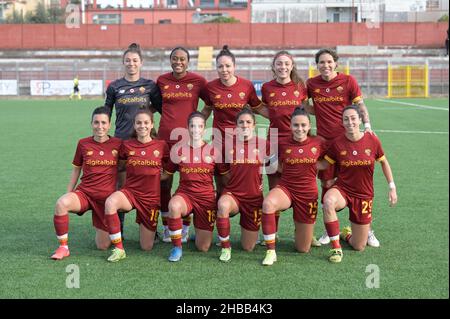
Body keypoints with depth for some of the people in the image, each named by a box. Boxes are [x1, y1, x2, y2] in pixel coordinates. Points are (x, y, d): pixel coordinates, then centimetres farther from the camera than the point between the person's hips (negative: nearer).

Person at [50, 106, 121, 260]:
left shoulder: (117, 144, -1)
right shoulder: (83, 143, 1)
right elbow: (76, 169, 13)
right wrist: (68, 193, 11)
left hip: (106, 197, 0)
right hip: (84, 192, 0)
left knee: (103, 246, 2)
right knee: (62, 203, -35)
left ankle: (100, 228, 38)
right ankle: (63, 247, -18)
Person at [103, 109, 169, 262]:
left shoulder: (161, 145, -2)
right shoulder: (126, 145, -1)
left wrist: (156, 175, -1)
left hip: (151, 197, 0)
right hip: (130, 191, 0)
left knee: (147, 247, 3)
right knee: (110, 202, -37)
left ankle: (150, 229, 40)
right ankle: (118, 249, -23)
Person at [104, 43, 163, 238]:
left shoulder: (150, 86, 6)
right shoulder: (114, 87, 6)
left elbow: (162, 109, 14)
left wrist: (148, 109, -1)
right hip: (121, 139, 0)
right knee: (121, 184, 1)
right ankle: (118, 228, 11)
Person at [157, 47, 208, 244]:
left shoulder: (198, 81, 0)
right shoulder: (161, 80, 7)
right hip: (165, 137, 2)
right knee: (163, 184, 4)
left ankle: (185, 228, 14)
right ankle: (166, 227, 16)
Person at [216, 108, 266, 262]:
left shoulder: (262, 144, -4)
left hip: (254, 197, 0)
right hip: (232, 193, 0)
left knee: (248, 247, 3)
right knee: (223, 205, -39)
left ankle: (249, 229, 40)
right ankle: (225, 248, -18)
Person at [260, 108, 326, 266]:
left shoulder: (319, 143, -4)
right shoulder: (283, 144, -5)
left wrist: (313, 167, -1)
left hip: (308, 193, 1)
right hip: (285, 188, -1)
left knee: (303, 249, 7)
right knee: (268, 203, -39)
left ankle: (304, 230, 44)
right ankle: (270, 252, -26)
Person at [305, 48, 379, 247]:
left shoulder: (348, 81, -1)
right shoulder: (311, 84, 4)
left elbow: (360, 105, -1)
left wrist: (367, 125, -16)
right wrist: (315, 111, 2)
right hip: (324, 140, 2)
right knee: (326, 184, 5)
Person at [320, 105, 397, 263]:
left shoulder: (372, 140, -9)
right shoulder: (337, 143, -11)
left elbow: (384, 162, 6)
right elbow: (324, 164, 1)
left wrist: (392, 187, 5)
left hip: (364, 195, 1)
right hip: (342, 189, -1)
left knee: (359, 247, 5)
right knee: (328, 201, -41)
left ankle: (347, 234, 43)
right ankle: (336, 248, -24)